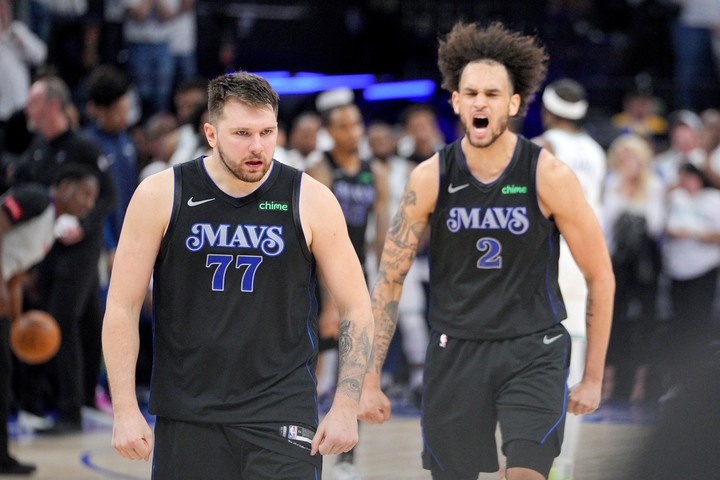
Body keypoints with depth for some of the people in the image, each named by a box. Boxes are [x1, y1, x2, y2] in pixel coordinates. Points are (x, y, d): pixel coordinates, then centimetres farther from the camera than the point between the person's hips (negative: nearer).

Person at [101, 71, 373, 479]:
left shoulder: (311, 201, -2)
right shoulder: (160, 196, -2)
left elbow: (356, 308, 3)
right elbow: (122, 308, 1)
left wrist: (346, 407, -5)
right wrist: (125, 410, -6)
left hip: (282, 415, -1)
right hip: (186, 415, 1)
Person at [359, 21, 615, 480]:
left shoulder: (550, 176, -9)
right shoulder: (431, 178, -5)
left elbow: (600, 275, 0)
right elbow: (390, 279, 2)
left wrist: (593, 377, 1)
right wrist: (369, 379, -1)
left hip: (533, 352, -2)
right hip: (455, 351, 2)